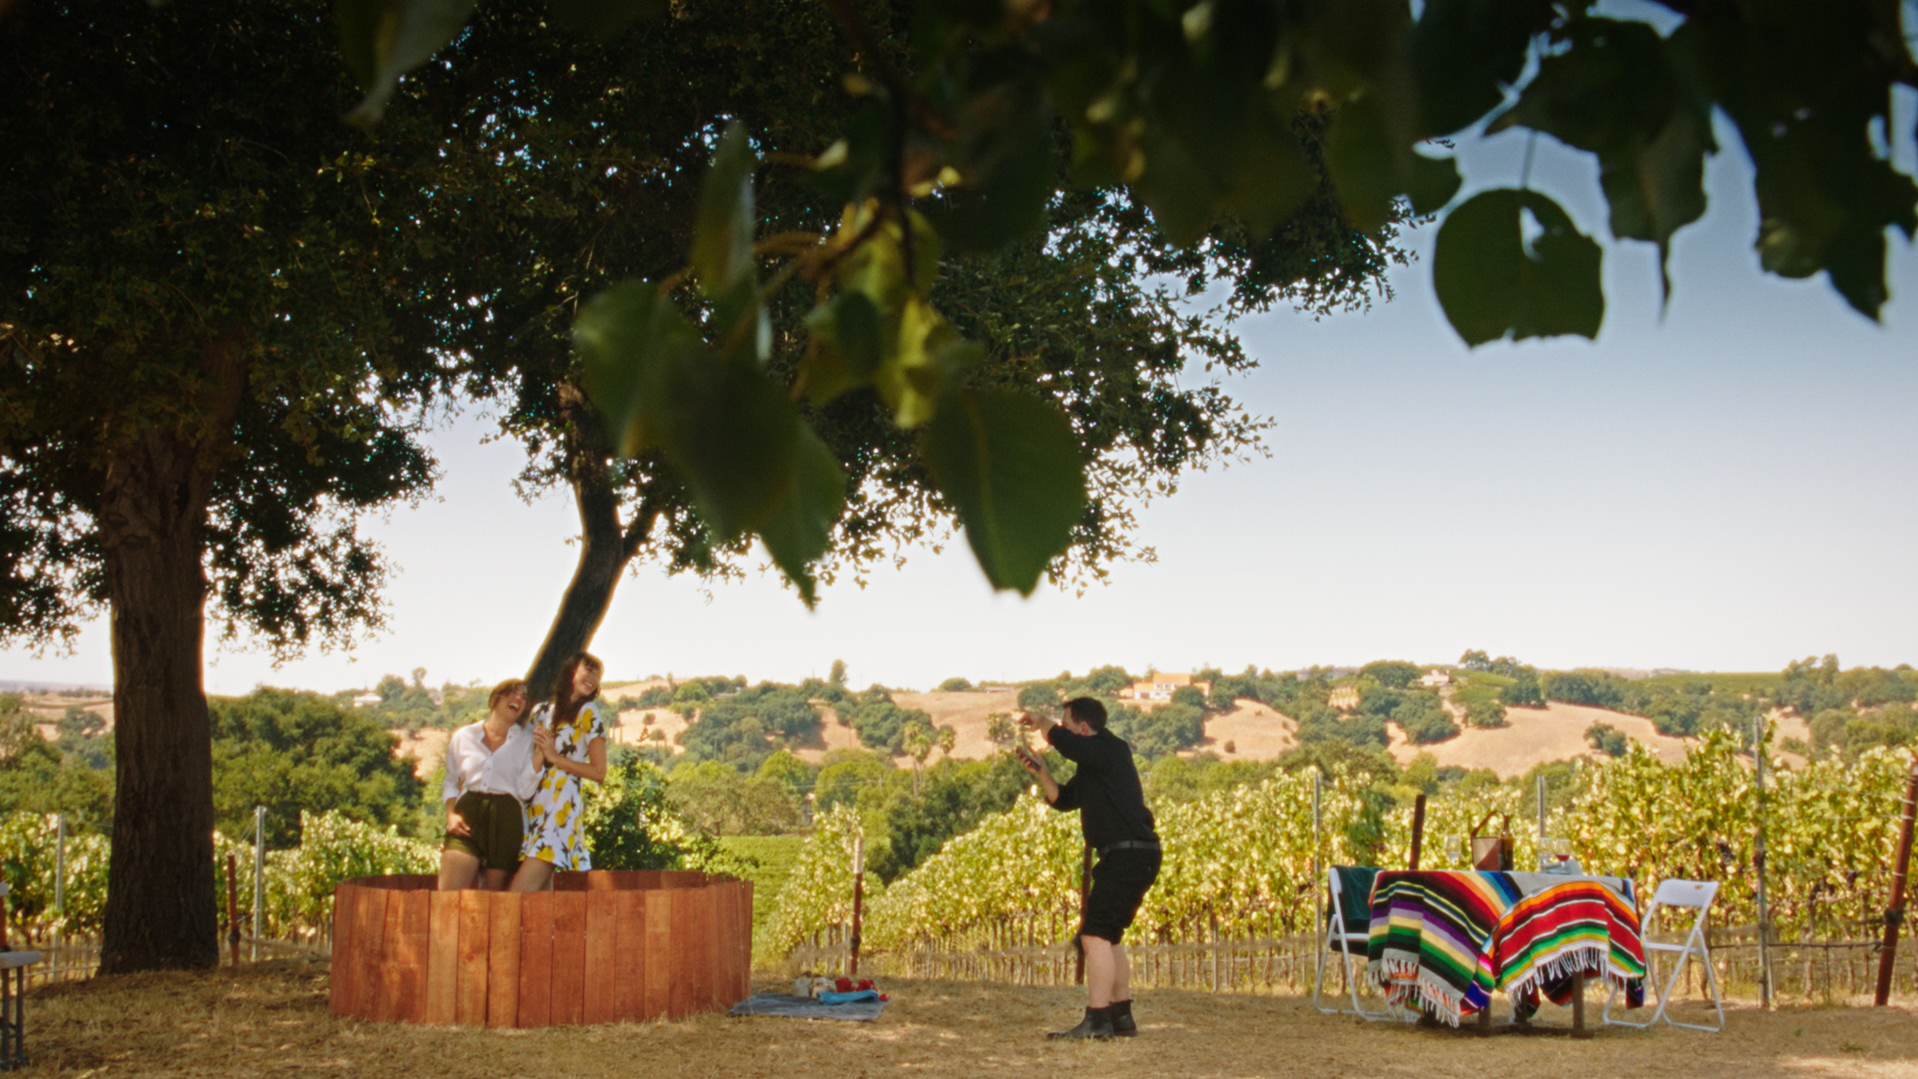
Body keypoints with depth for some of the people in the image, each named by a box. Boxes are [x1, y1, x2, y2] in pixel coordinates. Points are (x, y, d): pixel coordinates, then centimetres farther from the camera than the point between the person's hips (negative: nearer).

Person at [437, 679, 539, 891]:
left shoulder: (526, 741, 13)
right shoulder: (463, 737, 14)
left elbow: (525, 790, 1)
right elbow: (450, 783, 18)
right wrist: (451, 814, 0)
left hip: (506, 821, 0)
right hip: (467, 818, 0)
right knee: (448, 897, -17)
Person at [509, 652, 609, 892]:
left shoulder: (588, 712, 5)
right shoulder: (543, 711, 18)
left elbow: (599, 772, -2)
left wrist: (554, 756, -4)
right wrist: (537, 750, 2)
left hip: (561, 805, -5)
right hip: (534, 805, 5)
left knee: (521, 891, -18)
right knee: (539, 893, -3)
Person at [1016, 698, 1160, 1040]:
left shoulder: (1111, 750, -12)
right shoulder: (1091, 766, 19)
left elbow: (1061, 740, -26)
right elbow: (1062, 799, 24)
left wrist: (1039, 721, -6)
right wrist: (1039, 772, 7)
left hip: (1130, 854, -11)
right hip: (1123, 857, 11)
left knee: (1095, 934, -15)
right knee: (1107, 937, 18)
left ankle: (1096, 1020, -18)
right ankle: (1121, 1017, 23)